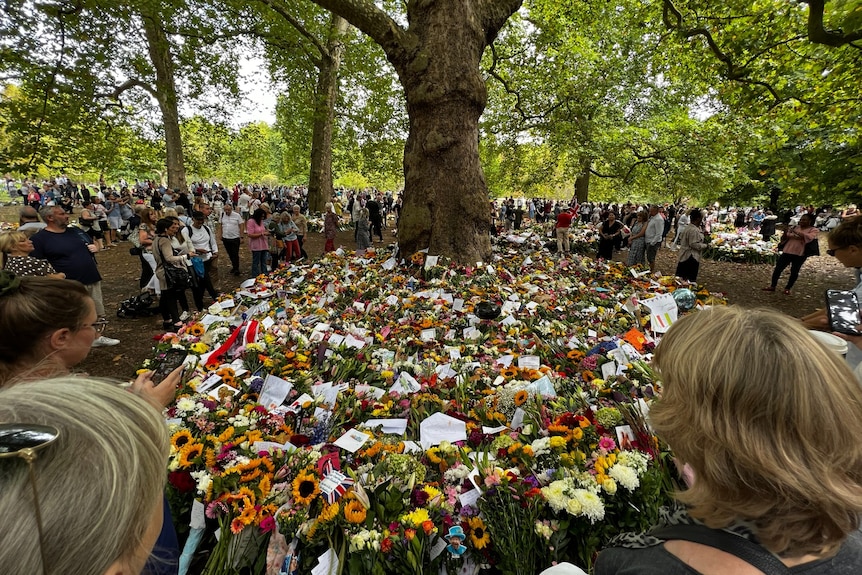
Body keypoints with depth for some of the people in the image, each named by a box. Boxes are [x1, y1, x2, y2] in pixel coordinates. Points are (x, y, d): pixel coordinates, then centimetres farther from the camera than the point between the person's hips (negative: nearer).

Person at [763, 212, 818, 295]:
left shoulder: (813, 230, 0)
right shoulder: (794, 227, 10)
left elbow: (809, 237, -20)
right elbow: (785, 238, 12)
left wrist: (797, 232, -26)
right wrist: (785, 232, -8)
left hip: (800, 254, -3)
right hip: (787, 252, 3)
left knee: (794, 272, 5)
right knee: (778, 268, 2)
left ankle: (788, 288, 18)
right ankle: (772, 286, 13)